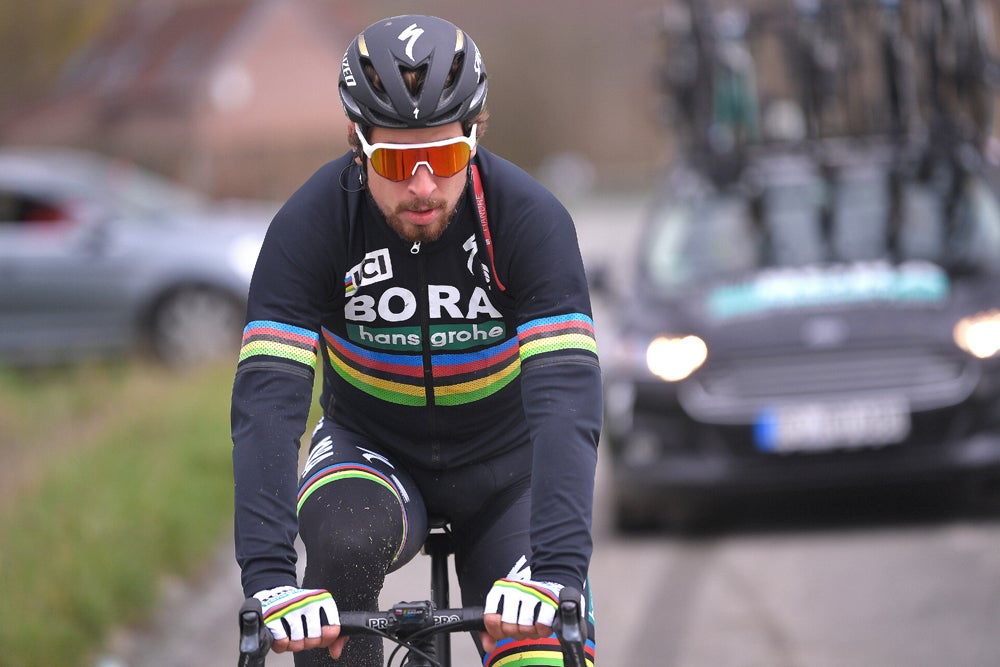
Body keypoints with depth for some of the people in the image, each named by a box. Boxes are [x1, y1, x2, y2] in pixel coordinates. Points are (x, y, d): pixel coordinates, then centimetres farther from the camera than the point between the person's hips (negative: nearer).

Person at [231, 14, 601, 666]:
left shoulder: (531, 219, -26)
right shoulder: (311, 223, -24)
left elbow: (566, 398, -35)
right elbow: (267, 399, -32)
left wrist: (554, 570, -50)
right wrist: (269, 576, -46)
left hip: (503, 465, 1)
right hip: (371, 449, 0)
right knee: (345, 544, -34)